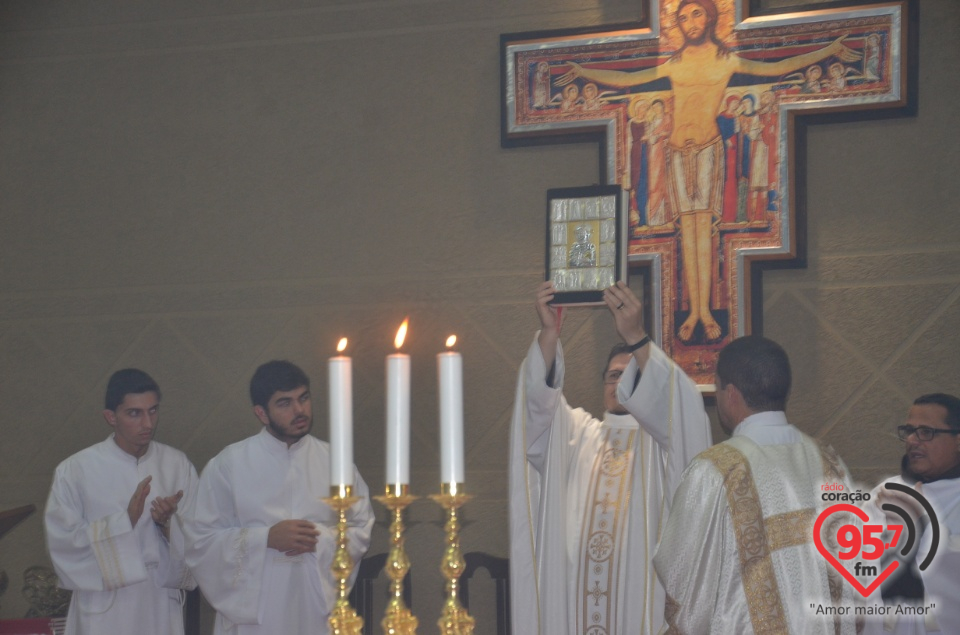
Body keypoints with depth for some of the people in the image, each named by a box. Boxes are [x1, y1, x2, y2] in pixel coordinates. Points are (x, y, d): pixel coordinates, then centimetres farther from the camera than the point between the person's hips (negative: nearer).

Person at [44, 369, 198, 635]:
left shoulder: (178, 465, 4)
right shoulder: (76, 471, -5)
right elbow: (63, 543, -9)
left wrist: (169, 523, -15)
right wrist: (125, 521, -18)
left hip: (161, 610, 3)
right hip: (104, 614, -3)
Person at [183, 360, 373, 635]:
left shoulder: (333, 461, 7)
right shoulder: (227, 465, 1)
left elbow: (362, 530, 9)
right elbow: (199, 539, -2)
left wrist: (321, 540, -10)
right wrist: (266, 538, -13)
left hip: (319, 611, 2)